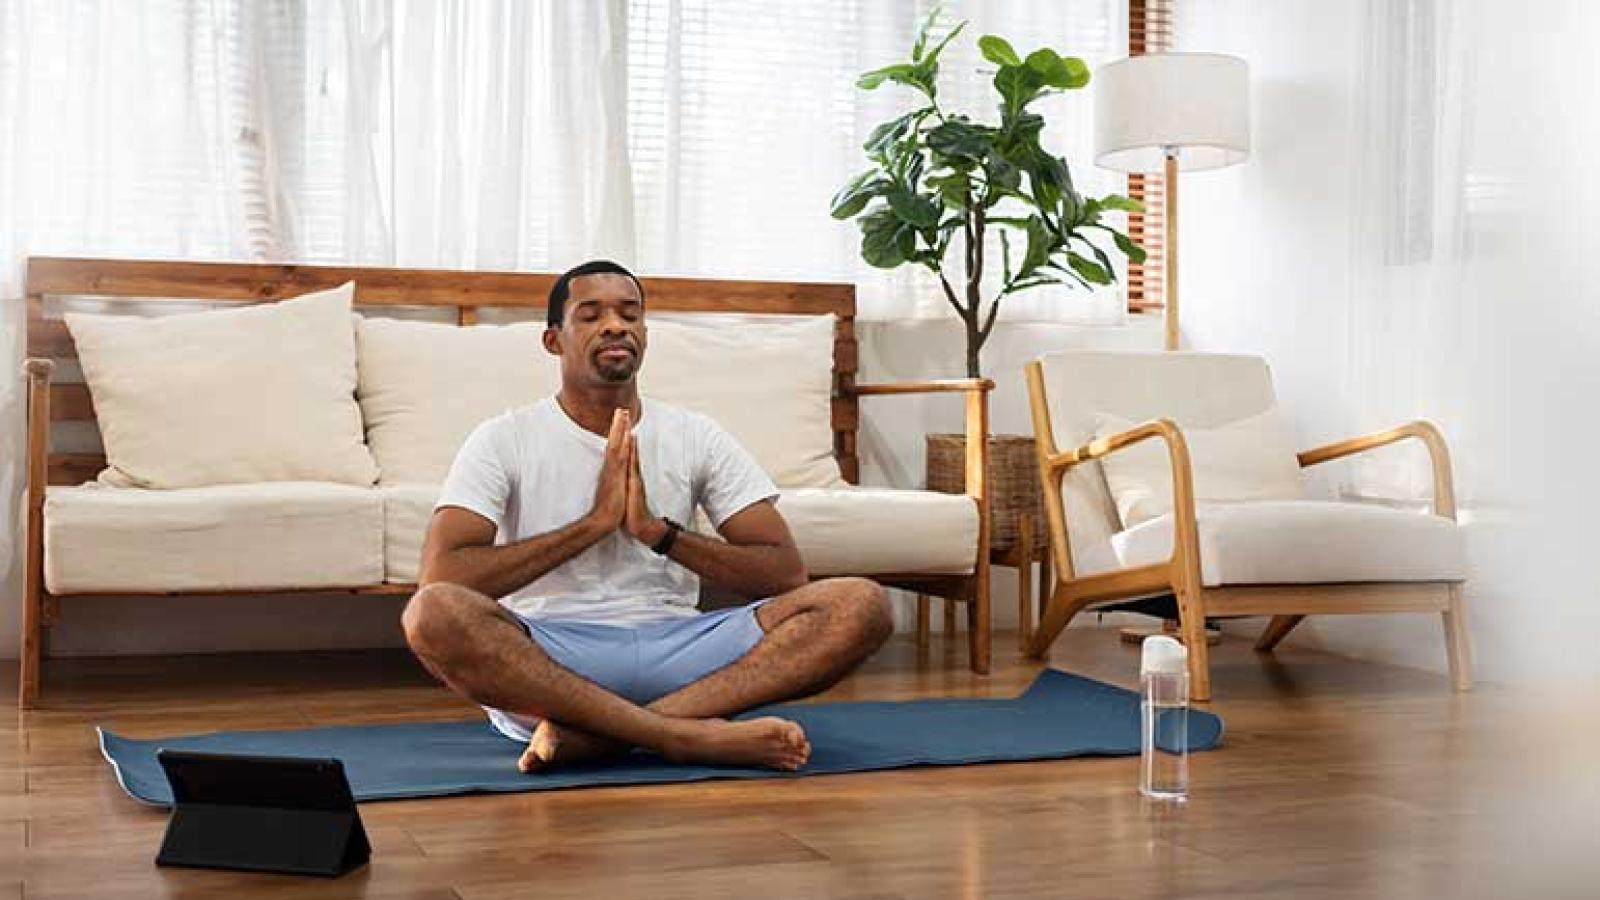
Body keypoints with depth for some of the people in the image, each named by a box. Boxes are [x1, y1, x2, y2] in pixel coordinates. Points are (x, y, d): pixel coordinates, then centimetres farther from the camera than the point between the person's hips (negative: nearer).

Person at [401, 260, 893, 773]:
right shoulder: (504, 440, 3)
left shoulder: (697, 438, 11)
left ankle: (591, 733, -30)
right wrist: (594, 522, -12)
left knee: (861, 605, -20)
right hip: (543, 661, -2)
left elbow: (785, 573, 4)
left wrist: (657, 530, -9)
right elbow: (440, 577, -12)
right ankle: (685, 734, -35)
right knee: (433, 613, -35)